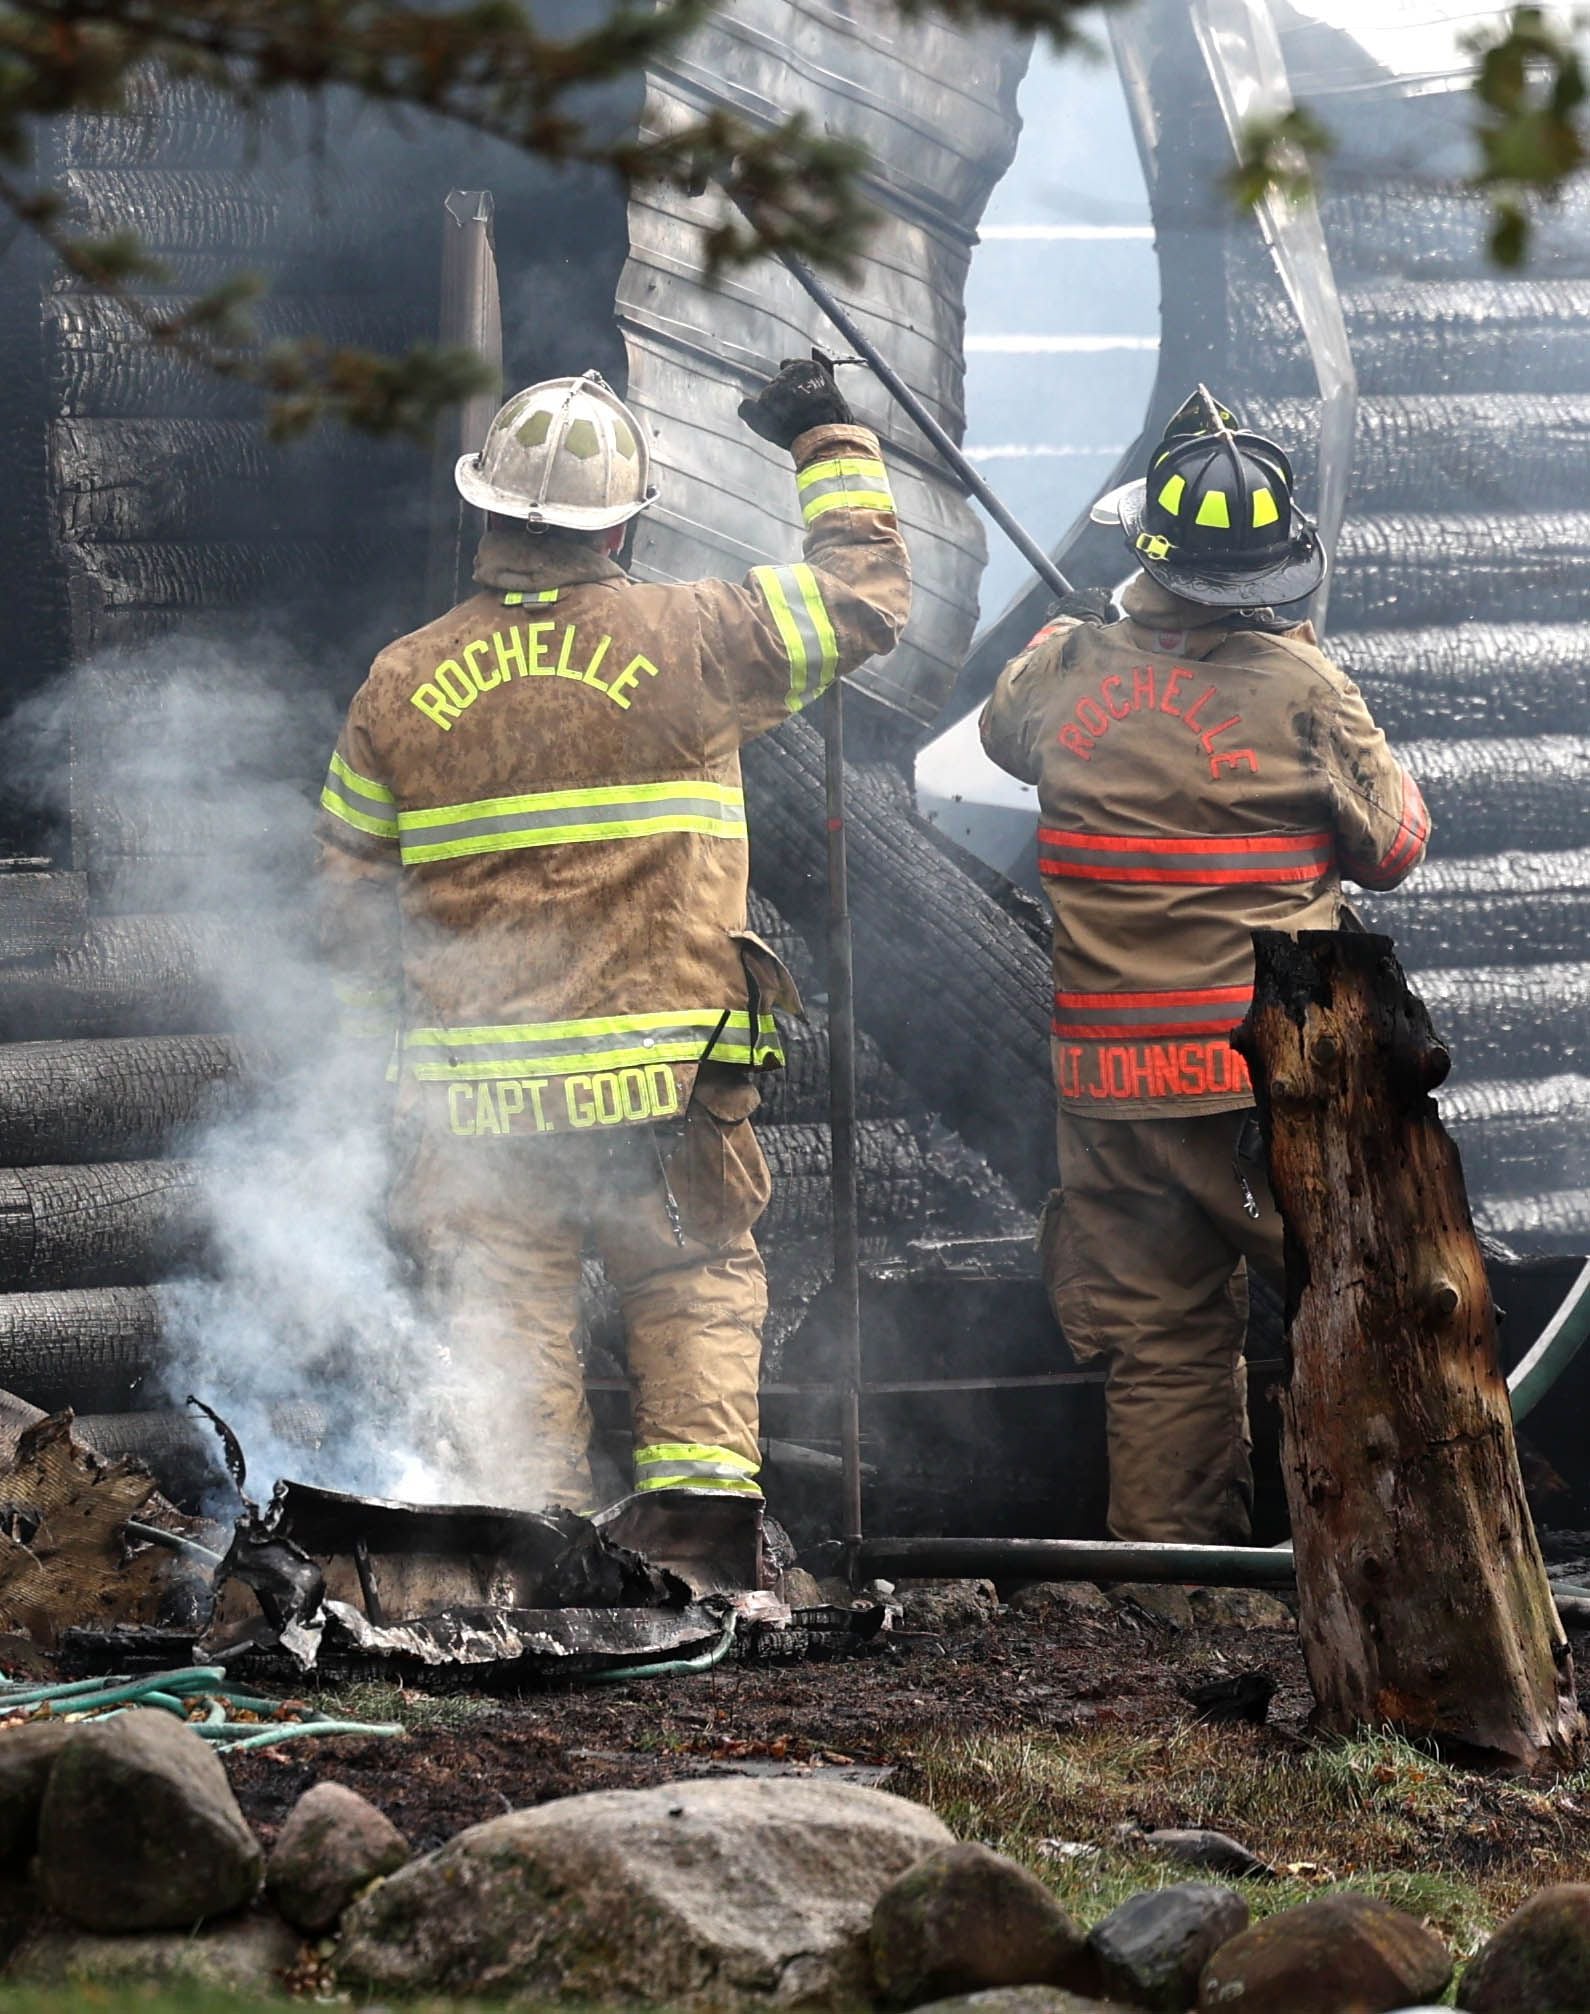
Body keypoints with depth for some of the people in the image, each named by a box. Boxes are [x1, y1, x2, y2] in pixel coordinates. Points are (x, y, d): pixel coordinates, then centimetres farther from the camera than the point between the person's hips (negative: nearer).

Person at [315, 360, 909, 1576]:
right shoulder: (687, 642, -5)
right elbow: (867, 599, 7)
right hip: (665, 1073, -2)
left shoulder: (400, 686, 3)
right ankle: (700, 1491, -1)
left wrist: (384, 1029, 24)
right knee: (698, 1292, 10)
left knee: (509, 1314, 8)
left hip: (477, 1091, 2)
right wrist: (833, 446, 20)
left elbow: (353, 895, 11)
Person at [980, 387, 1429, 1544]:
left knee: (1162, 1341, 12)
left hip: (1110, 1078, 4)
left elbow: (1005, 729, 24)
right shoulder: (1299, 689, -11)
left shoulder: (1066, 670, 0)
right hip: (1269, 1071, -4)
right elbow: (1397, 848, 1)